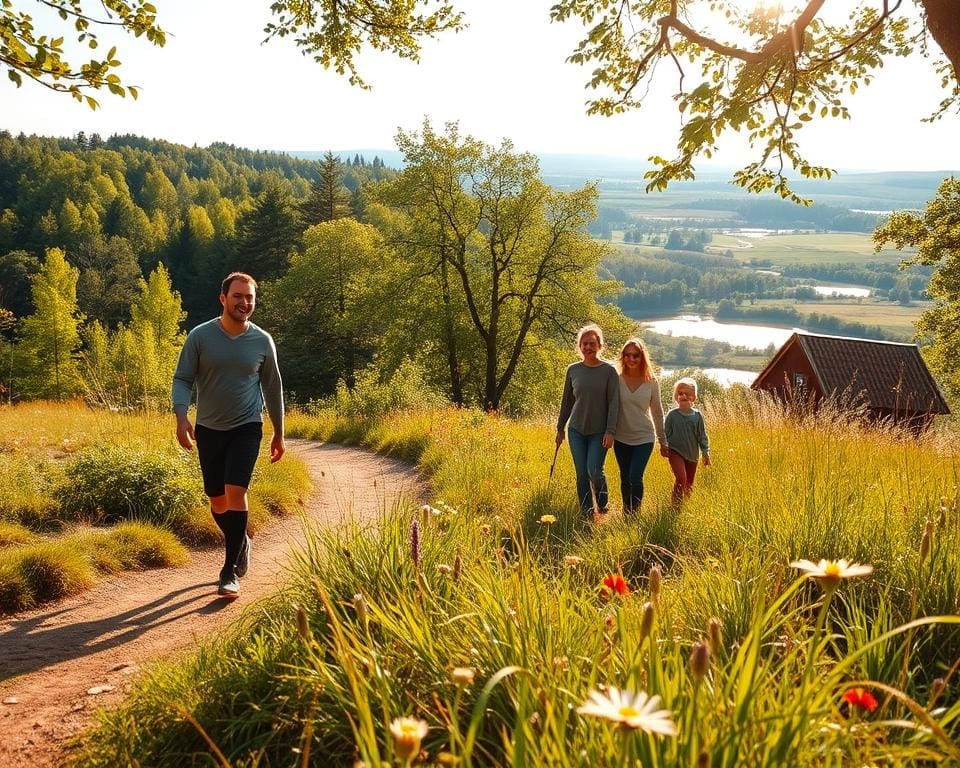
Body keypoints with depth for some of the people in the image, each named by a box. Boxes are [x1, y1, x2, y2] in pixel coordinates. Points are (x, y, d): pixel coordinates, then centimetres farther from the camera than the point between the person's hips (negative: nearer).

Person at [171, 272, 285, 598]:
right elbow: (182, 379, -3)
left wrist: (279, 434, 12)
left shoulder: (262, 341, -1)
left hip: (247, 428, -1)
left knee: (235, 491, -17)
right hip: (208, 429, 2)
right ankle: (240, 542, 40)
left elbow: (272, 387, 9)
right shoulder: (200, 336, -4)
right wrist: (181, 417, -21)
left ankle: (229, 571, -11)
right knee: (217, 500, 10)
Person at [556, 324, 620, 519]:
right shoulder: (573, 370, 4)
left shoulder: (609, 371, -5)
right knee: (581, 475, 4)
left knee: (594, 471, -12)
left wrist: (610, 431, -15)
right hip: (576, 430, 3)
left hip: (599, 431, -3)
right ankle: (587, 516, 14)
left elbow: (614, 403, -7)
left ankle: (603, 508, 14)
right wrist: (560, 428, 13)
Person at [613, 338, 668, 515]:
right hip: (621, 438, 1)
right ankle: (626, 514, 25)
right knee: (625, 479, 11)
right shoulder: (617, 380, -5)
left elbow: (657, 412, 5)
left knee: (635, 478, -14)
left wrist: (662, 441, 8)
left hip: (644, 438, -1)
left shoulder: (651, 382, -4)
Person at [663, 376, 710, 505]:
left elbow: (702, 436, 5)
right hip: (676, 452, -3)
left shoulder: (697, 416, 0)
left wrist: (706, 452, 4)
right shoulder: (672, 415, -5)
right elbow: (666, 432, 1)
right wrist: (664, 447, -5)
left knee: (689, 483, 11)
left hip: (692, 454, 3)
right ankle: (676, 504, -10)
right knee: (681, 478, -20)